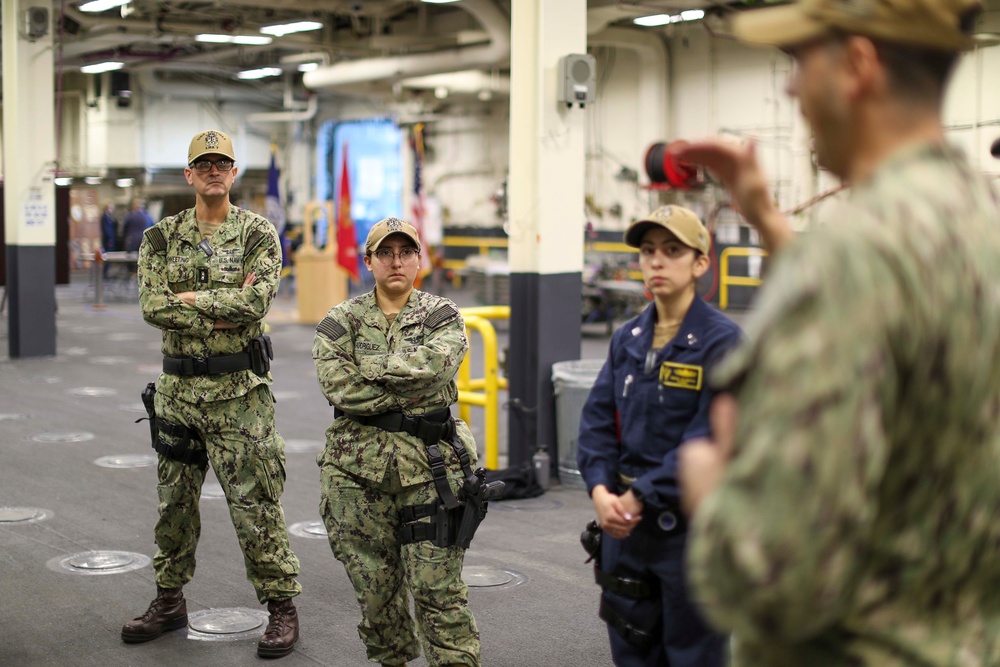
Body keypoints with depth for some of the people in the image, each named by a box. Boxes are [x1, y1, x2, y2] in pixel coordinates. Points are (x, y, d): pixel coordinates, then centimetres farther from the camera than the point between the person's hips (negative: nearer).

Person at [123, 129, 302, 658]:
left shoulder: (258, 235, -2)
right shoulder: (162, 238, 6)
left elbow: (255, 302, -17)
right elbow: (153, 306, -7)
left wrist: (189, 299, -12)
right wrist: (219, 316, -15)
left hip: (239, 390, -4)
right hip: (178, 387, 4)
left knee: (255, 501, -2)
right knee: (175, 498, 13)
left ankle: (281, 605, 8)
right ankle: (169, 600, 28)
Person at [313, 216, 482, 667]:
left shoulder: (442, 317, 6)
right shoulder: (340, 321, 6)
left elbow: (431, 366, -15)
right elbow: (341, 389, -9)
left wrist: (368, 367, -9)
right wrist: (410, 393, -10)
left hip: (429, 466, -1)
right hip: (358, 471, 1)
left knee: (438, 587, -4)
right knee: (375, 586, 8)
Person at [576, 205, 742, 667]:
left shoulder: (721, 340, -10)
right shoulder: (628, 338, 9)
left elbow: (710, 438, -17)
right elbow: (597, 418, 6)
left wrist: (640, 496, -18)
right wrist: (601, 490, -10)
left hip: (691, 526, -6)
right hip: (624, 523, 6)